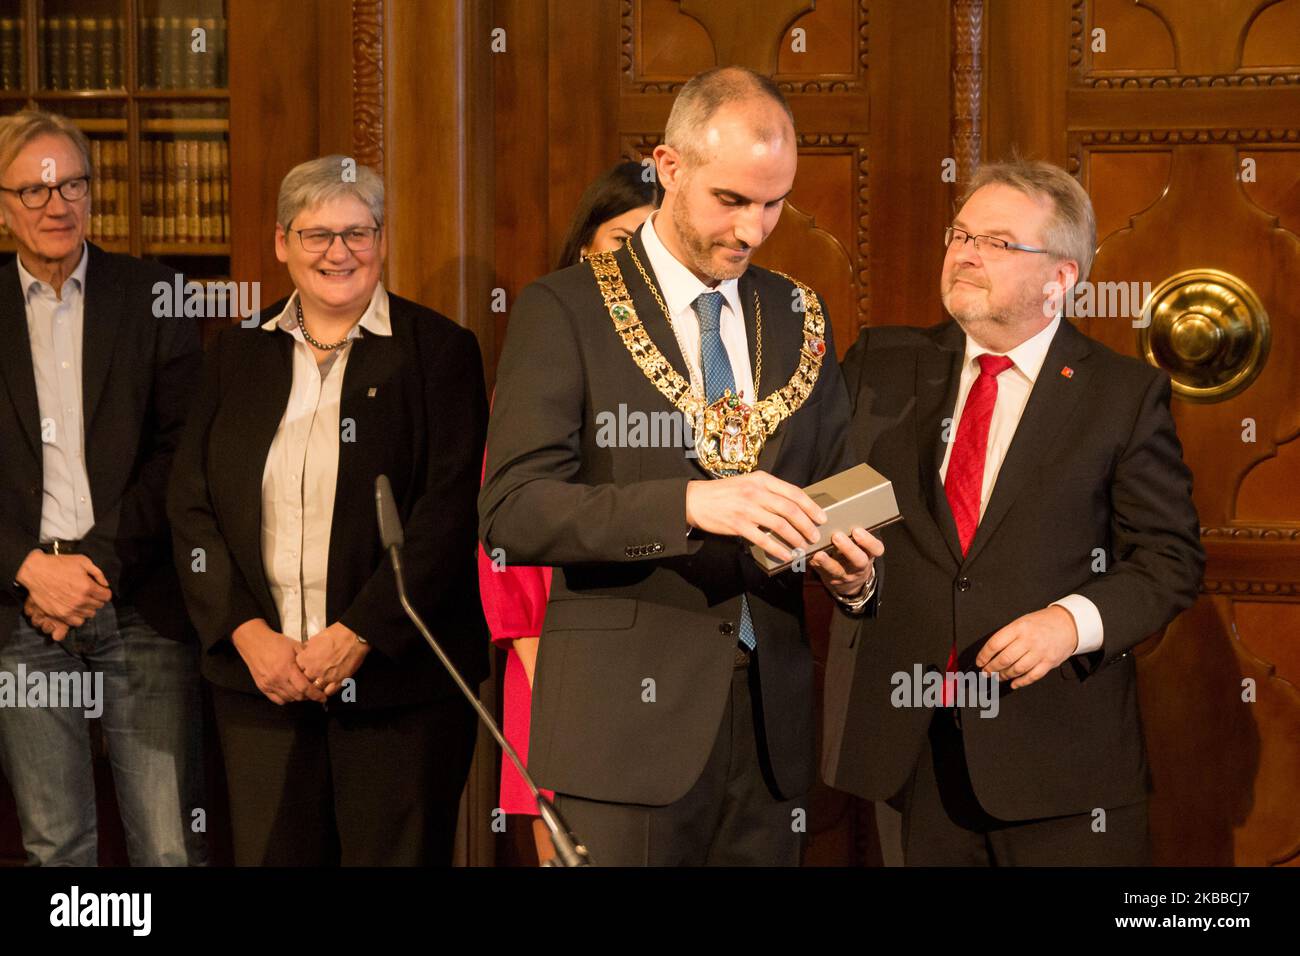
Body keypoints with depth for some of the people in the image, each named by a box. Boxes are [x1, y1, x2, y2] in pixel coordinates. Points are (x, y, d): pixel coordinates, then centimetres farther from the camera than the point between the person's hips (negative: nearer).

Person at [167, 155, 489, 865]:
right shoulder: (237, 356, 12)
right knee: (270, 856, 3)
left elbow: (448, 508, -7)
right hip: (259, 675, 3)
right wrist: (247, 635, -6)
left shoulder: (439, 350, 1)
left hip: (398, 678, -3)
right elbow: (192, 506, 7)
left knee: (395, 856, -1)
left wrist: (357, 635, -13)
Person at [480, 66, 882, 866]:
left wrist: (854, 570, -6)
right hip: (627, 719, -4)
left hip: (769, 725, 5)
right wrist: (690, 502, -26)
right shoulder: (565, 311, -3)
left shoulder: (798, 317, 13)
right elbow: (512, 510, -13)